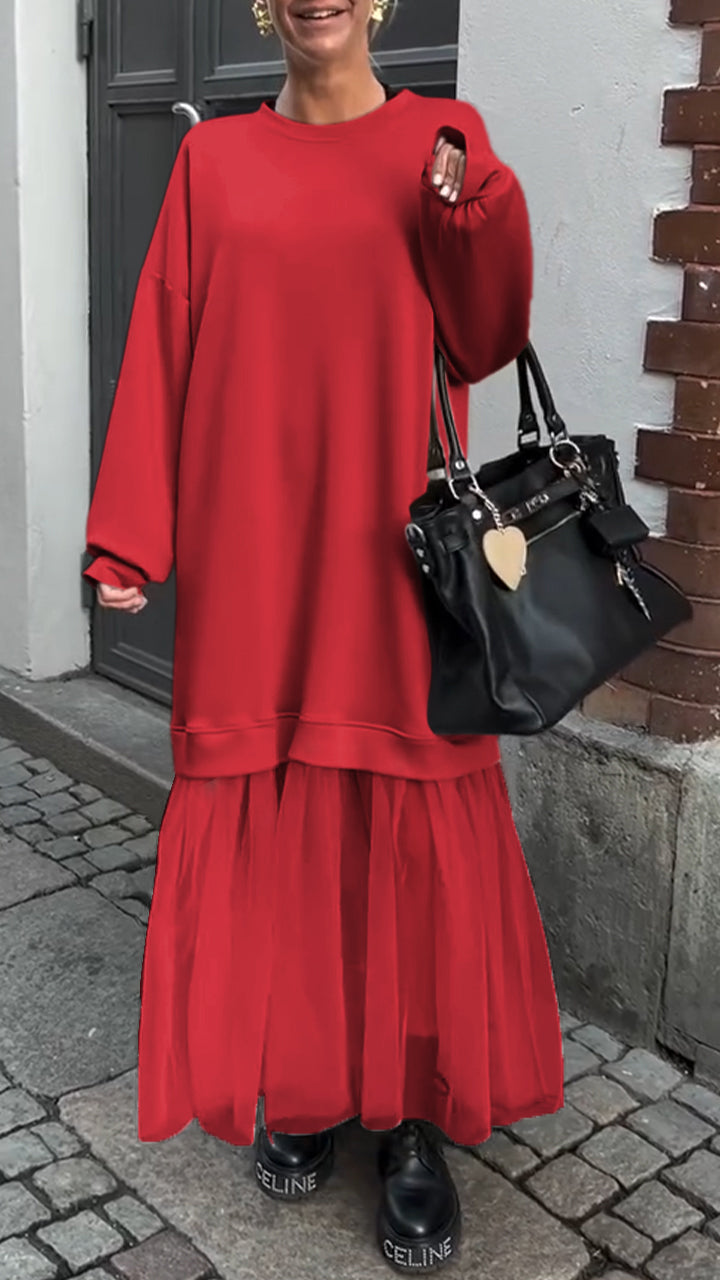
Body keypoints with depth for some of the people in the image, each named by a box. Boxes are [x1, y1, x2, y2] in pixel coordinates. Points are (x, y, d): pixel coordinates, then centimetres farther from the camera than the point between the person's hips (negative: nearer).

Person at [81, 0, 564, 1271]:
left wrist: (476, 205, -16)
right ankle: (301, 1082, 25)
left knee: (412, 823, 0)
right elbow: (162, 350, 5)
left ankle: (414, 1116, 15)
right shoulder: (213, 160, 10)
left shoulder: (442, 141, 8)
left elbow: (484, 344, 1)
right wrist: (127, 536, -1)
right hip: (249, 551, 1)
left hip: (392, 549, -1)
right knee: (268, 817, 6)